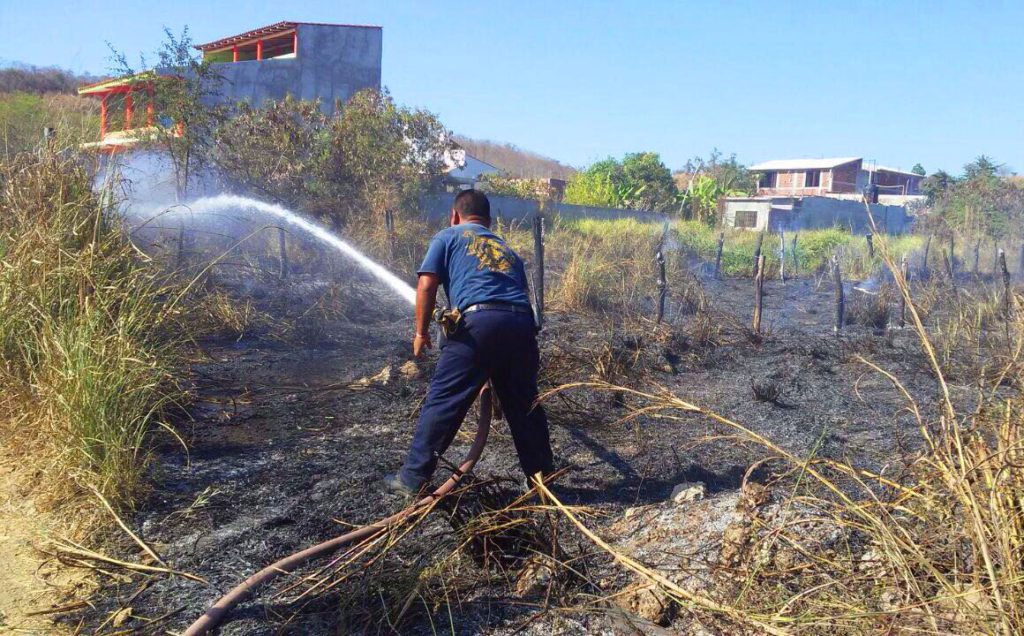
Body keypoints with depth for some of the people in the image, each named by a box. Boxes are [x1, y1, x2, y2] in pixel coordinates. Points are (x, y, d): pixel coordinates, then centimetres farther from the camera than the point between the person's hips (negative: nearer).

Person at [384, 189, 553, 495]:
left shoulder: (448, 237, 18)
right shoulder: (507, 250, 32)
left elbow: (426, 285, 4)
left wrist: (421, 332, 16)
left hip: (478, 322, -5)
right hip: (522, 324, 5)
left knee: (442, 403, 3)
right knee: (525, 405, 17)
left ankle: (412, 478, 10)